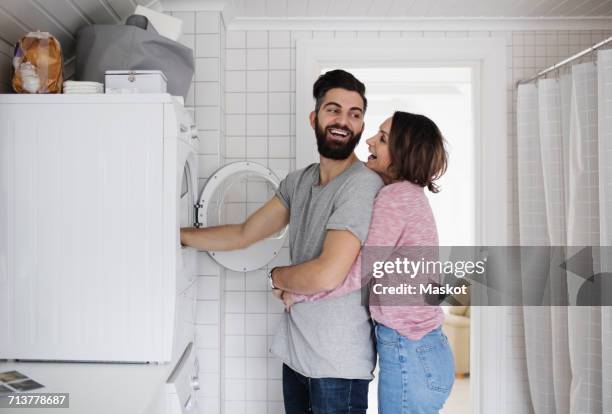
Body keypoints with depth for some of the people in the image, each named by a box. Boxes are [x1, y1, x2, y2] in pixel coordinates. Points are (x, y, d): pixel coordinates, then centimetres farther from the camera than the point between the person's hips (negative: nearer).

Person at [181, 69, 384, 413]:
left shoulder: (364, 185, -19)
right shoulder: (298, 181, 7)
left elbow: (327, 275, -26)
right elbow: (243, 235, 11)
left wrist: (276, 276, -7)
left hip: (338, 362, -7)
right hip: (296, 347, 7)